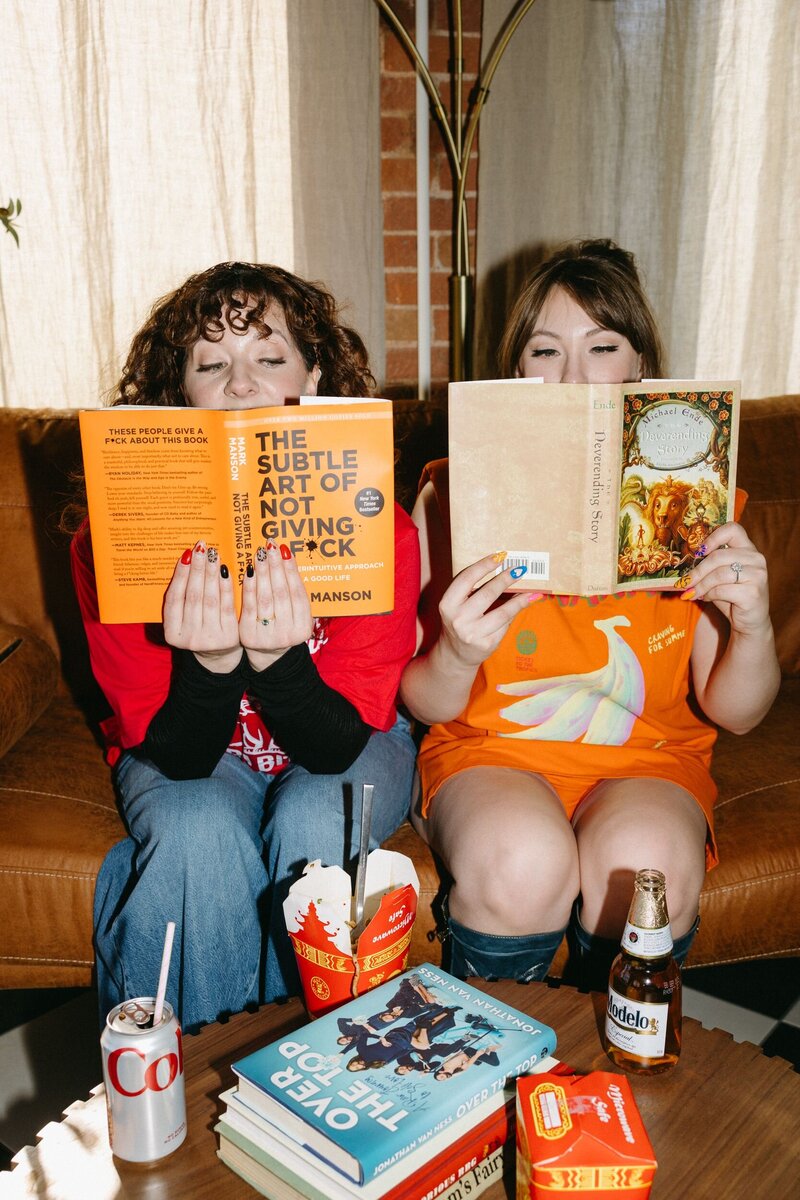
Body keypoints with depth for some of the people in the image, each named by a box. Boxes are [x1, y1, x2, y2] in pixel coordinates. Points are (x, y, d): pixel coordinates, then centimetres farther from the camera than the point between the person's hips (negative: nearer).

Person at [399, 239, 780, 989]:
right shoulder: (453, 492, -4)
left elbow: (734, 714, 1)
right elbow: (426, 706, -3)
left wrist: (753, 628, -20)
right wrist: (458, 656, -27)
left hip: (648, 756, 1)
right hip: (491, 745, -1)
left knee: (643, 865, -30)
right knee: (521, 862, -32)